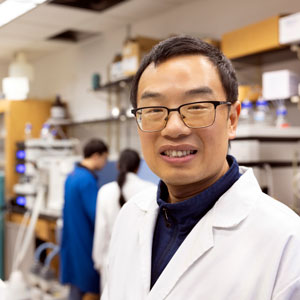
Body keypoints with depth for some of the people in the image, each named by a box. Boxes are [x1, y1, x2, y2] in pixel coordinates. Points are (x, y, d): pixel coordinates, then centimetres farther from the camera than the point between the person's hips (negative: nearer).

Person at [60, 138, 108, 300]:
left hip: (72, 242, 9)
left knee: (76, 286, 16)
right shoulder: (87, 180, -20)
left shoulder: (72, 176, 9)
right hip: (85, 244, -9)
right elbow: (96, 215, -23)